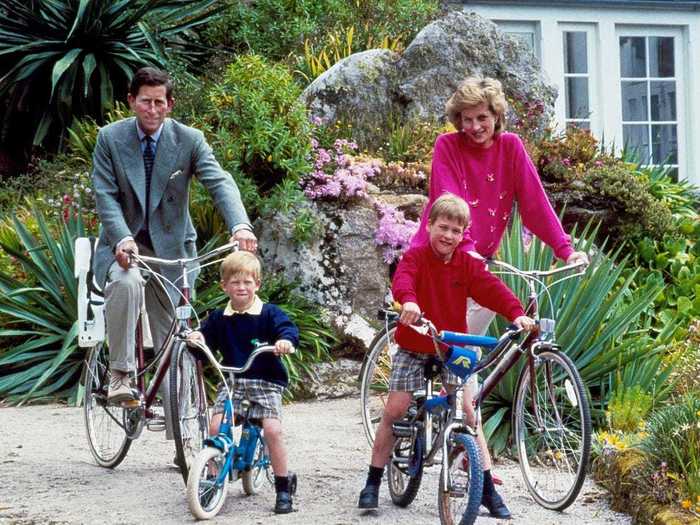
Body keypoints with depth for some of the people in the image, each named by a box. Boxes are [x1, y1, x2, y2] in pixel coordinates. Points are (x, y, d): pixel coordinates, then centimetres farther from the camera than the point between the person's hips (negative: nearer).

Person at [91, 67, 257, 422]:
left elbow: (219, 182, -16)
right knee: (127, 283, -36)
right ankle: (119, 375, -23)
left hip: (169, 245, 1)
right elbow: (105, 195, -10)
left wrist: (240, 225, -35)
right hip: (123, 243, -1)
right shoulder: (110, 138, -4)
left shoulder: (189, 140, -5)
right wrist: (122, 238, -28)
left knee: (173, 337, 2)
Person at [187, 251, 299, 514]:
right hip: (232, 380, 3)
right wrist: (197, 338, -13)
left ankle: (283, 488, -5)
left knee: (272, 429, -18)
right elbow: (206, 338, 11)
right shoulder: (219, 318, 8)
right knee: (216, 426, -15)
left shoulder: (269, 313, -3)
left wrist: (286, 340, -38)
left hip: (266, 380, -3)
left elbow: (288, 328, -16)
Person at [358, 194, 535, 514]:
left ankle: (486, 487, 1)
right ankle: (372, 484, 5)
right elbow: (402, 278, -32)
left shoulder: (468, 264, -3)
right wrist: (408, 301, -55)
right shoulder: (415, 257, -11)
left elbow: (491, 288, -17)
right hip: (414, 346, -2)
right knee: (394, 410, -5)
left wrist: (516, 313, -35)